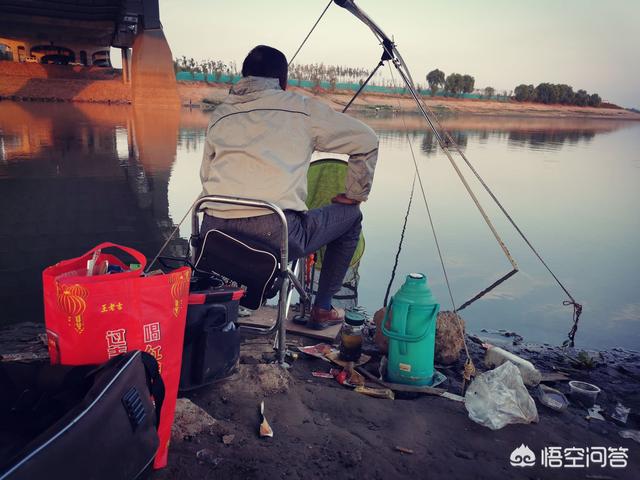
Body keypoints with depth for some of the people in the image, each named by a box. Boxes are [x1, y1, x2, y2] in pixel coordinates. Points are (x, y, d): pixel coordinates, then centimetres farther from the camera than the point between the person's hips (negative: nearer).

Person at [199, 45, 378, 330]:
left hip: (214, 234, 5)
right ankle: (322, 309, 28)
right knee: (350, 217, 22)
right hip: (275, 235, -5)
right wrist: (354, 196, 25)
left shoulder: (220, 114, 21)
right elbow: (366, 141, 14)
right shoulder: (301, 108, 10)